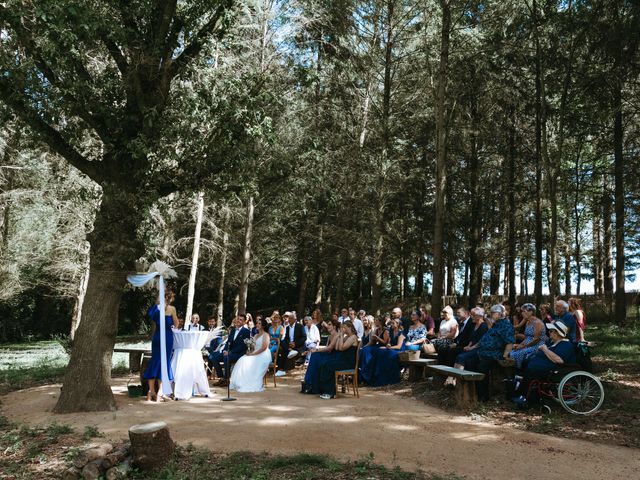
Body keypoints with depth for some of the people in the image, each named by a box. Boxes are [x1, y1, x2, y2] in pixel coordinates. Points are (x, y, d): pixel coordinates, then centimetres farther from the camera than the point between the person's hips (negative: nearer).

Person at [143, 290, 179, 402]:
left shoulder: (156, 307, 3)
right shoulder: (172, 308, -7)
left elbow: (153, 323, 9)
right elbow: (176, 324, 2)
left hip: (157, 336, 4)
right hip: (167, 336, -4)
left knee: (154, 361, 10)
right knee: (164, 362, 2)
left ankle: (151, 391, 11)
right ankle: (159, 392, 0)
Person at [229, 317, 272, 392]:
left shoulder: (265, 335, -2)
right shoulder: (255, 335, 23)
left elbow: (264, 347, -15)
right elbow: (253, 347, 17)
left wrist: (253, 354, -19)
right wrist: (249, 352, -6)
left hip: (263, 356, -7)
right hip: (255, 355, 7)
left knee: (249, 363, -29)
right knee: (242, 360, -18)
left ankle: (252, 385, -24)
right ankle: (241, 384, -22)